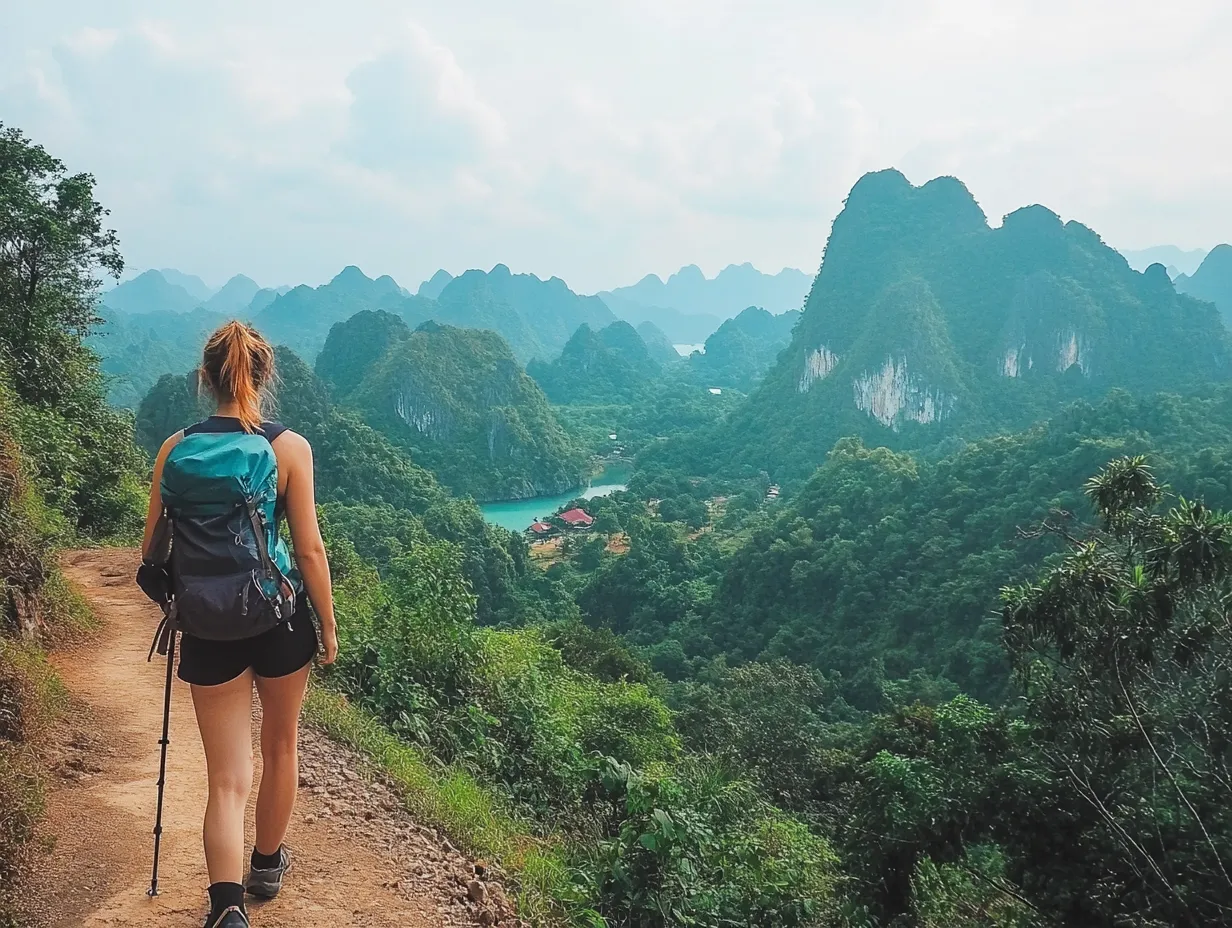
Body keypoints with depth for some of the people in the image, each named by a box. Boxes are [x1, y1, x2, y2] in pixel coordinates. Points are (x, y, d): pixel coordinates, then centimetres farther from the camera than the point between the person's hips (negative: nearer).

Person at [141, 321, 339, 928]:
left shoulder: (176, 449, -4)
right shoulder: (289, 447, -10)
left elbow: (152, 550, 2)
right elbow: (310, 548, -9)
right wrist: (328, 626, 3)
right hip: (281, 616, 0)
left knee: (228, 778, 6)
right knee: (280, 748, 23)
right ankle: (267, 866, 42)